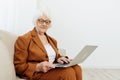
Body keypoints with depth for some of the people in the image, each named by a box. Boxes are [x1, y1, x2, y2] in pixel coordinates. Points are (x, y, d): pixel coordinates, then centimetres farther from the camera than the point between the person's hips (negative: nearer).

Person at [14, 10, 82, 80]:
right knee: (68, 72, -28)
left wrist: (59, 59, 1)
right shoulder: (24, 39, -5)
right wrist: (38, 67, -24)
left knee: (77, 68, -20)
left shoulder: (52, 40, 18)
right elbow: (18, 66, -8)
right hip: (36, 73, -7)